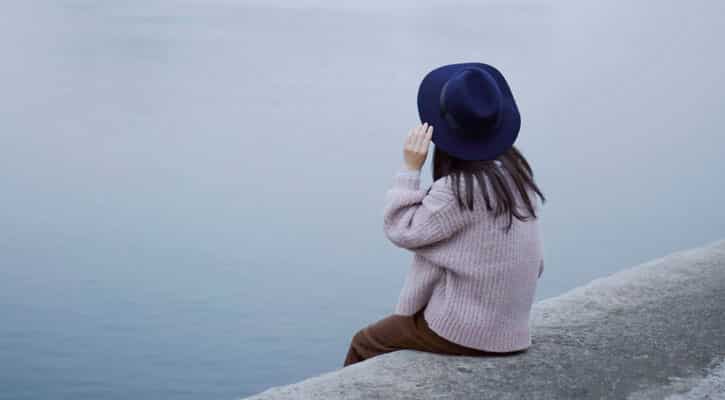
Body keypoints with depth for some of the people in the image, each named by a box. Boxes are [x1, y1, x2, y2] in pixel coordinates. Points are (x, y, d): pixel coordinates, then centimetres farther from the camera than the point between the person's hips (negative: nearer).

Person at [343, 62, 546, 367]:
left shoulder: (458, 189, -24)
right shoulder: (516, 170, -1)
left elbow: (402, 230, -11)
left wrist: (410, 168, -15)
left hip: (462, 328, -8)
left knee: (364, 344, 13)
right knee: (393, 325, 30)